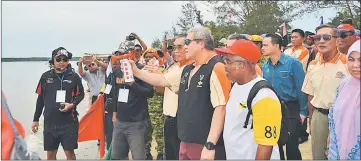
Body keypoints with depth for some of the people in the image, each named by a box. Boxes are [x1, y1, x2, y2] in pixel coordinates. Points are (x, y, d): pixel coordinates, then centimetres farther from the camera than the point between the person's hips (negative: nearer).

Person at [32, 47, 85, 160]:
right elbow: (40, 99, 10)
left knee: (69, 152, 1)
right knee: (50, 153, 10)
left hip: (69, 122, -2)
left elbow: (81, 94, 7)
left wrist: (72, 105, -14)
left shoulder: (74, 77, -1)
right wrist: (35, 119, 11)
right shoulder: (46, 76, 4)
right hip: (50, 122, 2)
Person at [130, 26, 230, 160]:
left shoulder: (216, 68, -16)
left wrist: (210, 145, -24)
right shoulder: (187, 70, 12)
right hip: (186, 143, 8)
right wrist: (136, 71, 14)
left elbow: (220, 108, -22)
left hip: (205, 145, -8)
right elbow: (162, 80, 21)